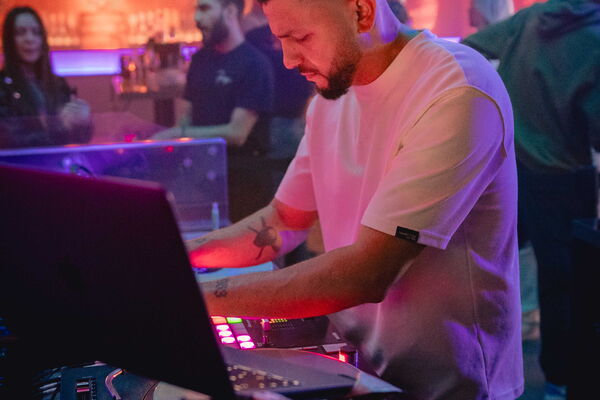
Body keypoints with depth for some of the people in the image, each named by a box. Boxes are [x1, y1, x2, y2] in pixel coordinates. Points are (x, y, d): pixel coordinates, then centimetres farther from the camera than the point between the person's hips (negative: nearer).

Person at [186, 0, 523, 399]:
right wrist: (184, 254, 0)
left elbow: (367, 273, -26)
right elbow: (282, 221, 14)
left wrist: (202, 296, -24)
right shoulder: (333, 91, 5)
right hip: (354, 364, 6)